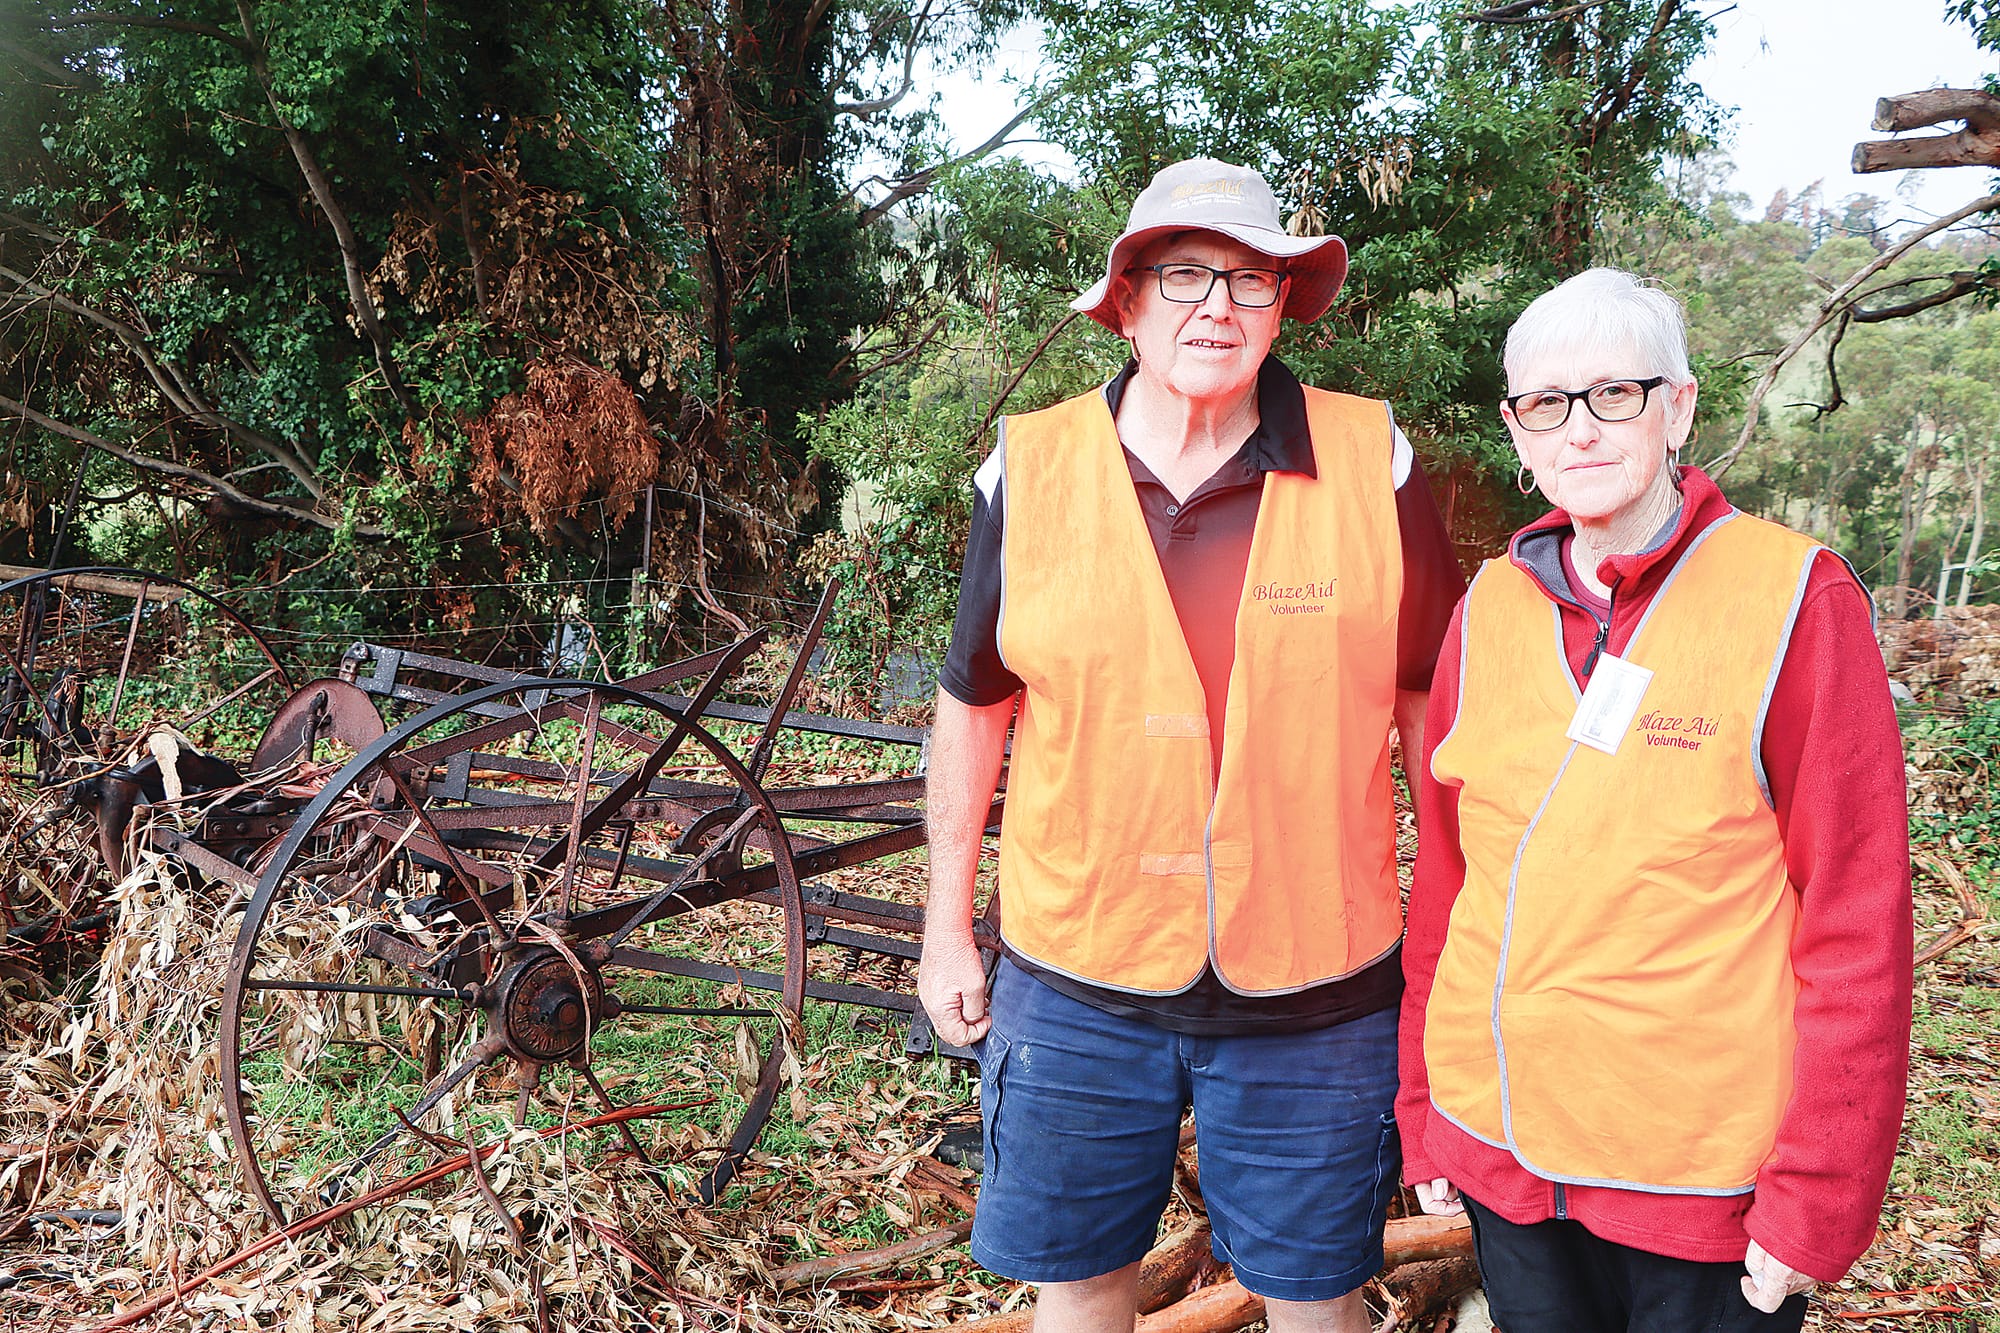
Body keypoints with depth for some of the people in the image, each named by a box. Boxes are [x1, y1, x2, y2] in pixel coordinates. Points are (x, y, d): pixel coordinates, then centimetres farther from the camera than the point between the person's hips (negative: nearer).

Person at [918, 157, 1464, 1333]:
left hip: (1316, 991, 0)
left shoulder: (1374, 464, -6)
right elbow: (973, 707, 6)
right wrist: (949, 926, 9)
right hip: (1077, 981, 1)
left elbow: (1435, 704, 3)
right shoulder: (1030, 471, -4)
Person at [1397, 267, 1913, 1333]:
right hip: (1501, 1149, 4)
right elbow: (1443, 877, 7)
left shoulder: (1797, 599, -10)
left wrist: (1819, 1198, -10)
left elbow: (1856, 924, -10)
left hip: (1707, 1183, -3)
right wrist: (1423, 1107, 9)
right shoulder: (1491, 606, 2)